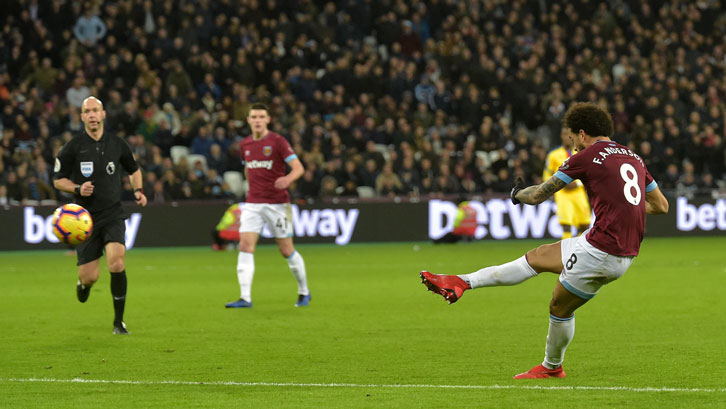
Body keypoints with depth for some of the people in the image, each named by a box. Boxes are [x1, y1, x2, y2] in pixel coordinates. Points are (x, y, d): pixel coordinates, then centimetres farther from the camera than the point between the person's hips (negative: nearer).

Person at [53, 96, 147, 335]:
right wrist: (78, 189, -15)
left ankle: (118, 322, -7)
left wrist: (138, 190, 3)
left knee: (116, 262, -22)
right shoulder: (73, 147, -4)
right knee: (89, 277, -4)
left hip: (113, 214, 1)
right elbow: (58, 180, 3)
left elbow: (134, 169, 21)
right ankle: (83, 283, 39)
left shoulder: (117, 144, 3)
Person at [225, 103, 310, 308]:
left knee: (286, 249, 3)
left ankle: (304, 292, 24)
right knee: (245, 245, -12)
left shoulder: (277, 141, -8)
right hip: (253, 204, 4)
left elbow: (299, 168, -14)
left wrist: (287, 179, -35)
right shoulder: (245, 144, 9)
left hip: (277, 204, -4)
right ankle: (245, 298, -15)